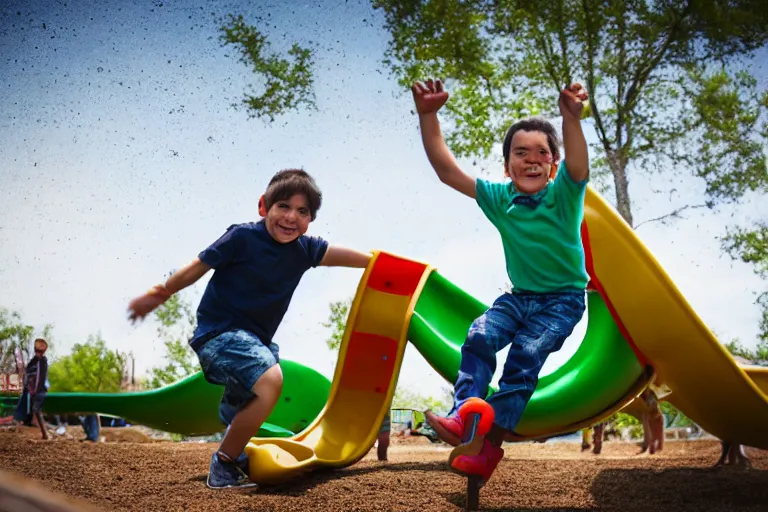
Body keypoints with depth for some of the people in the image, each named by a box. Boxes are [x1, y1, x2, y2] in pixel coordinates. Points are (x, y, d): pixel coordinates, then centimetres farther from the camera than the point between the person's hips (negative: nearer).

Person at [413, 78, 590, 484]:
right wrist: (428, 118, -26)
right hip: (519, 296, 4)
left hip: (563, 300, -4)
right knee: (480, 336, -21)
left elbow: (578, 165, -39)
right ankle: (462, 415, -26)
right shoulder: (499, 198, -6)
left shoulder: (564, 195, -16)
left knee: (524, 355, -22)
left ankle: (492, 440, -21)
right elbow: (446, 170, -13)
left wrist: (572, 119, -60)